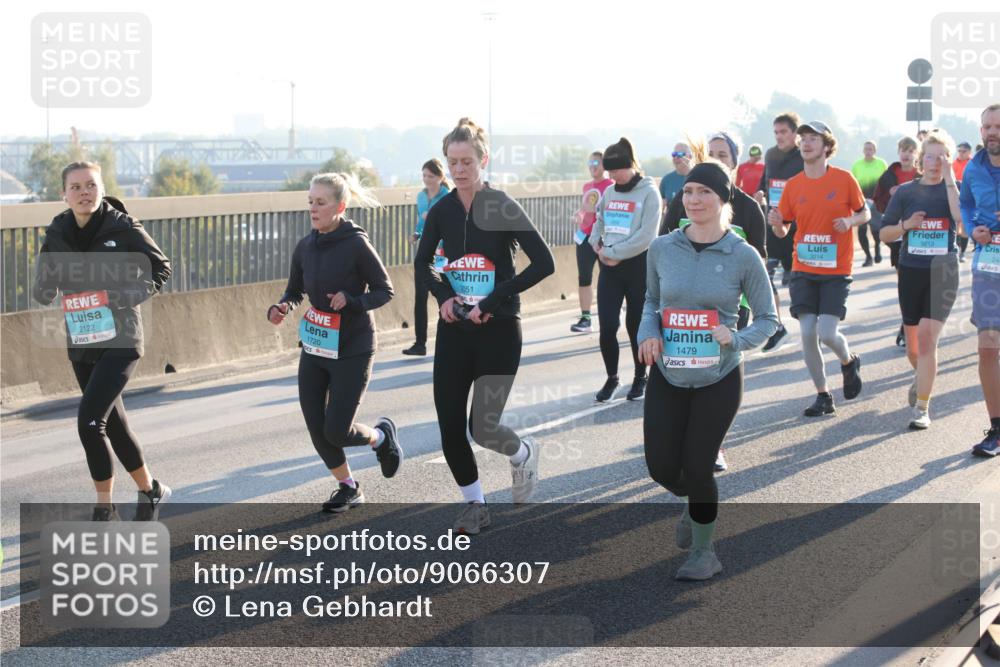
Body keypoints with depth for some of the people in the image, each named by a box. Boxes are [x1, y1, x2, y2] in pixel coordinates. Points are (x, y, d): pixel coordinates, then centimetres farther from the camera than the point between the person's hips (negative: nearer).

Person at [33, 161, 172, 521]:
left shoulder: (122, 227, -10)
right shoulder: (57, 234, 0)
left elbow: (160, 268, 0)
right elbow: (42, 294, 5)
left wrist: (129, 295, -15)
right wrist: (47, 282, -17)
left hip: (119, 340, -5)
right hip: (80, 344, 5)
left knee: (89, 420, -16)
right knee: (113, 423, 15)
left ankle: (104, 509, -3)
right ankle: (150, 490, 34)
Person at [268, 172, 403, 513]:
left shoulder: (356, 244, -14)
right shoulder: (305, 247, 2)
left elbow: (385, 291, -8)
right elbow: (295, 291, 13)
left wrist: (351, 300, -25)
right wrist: (281, 308, -9)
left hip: (352, 350, -5)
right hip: (314, 346, 6)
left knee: (337, 431, -7)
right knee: (316, 429, 4)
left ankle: (381, 435, 27)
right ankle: (348, 488, 26)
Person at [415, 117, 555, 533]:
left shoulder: (502, 208, -10)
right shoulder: (442, 211, 3)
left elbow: (544, 263, -16)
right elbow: (422, 263, 16)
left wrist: (492, 302, -18)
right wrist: (444, 296, -3)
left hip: (498, 331, -4)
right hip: (454, 330, 5)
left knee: (483, 428, -9)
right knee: (450, 425, 1)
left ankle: (523, 454, 25)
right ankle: (475, 505, 20)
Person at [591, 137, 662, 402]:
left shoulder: (649, 192, -8)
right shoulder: (609, 192, 10)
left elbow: (646, 236, -15)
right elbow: (598, 224, 19)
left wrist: (613, 253, -14)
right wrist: (597, 245, -2)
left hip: (637, 266, -4)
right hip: (609, 267, 4)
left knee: (636, 325, 6)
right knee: (607, 325, -2)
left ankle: (640, 377, 23)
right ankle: (612, 378, 15)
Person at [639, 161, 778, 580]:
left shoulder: (744, 257, -10)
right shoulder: (662, 249, -3)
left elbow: (768, 319, -2)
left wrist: (736, 338, -21)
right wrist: (648, 332, -7)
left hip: (719, 379, -3)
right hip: (667, 376, 3)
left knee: (697, 467, -2)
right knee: (662, 468, 4)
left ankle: (703, 553, 23)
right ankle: (697, 505, 41)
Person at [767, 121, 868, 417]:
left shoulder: (843, 179, -4)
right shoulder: (793, 185, 3)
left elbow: (865, 213, 7)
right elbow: (782, 231, 8)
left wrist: (850, 221, -15)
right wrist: (776, 223, -15)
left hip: (836, 270, -3)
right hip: (803, 270, 3)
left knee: (827, 333, -12)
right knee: (807, 334, -3)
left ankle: (849, 362, 23)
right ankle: (823, 396, 12)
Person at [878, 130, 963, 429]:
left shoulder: (954, 189, 0)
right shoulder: (905, 192, 4)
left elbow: (961, 217, -21)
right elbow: (885, 233, 7)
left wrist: (948, 178, -20)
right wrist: (906, 225, -13)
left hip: (942, 273, -3)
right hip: (911, 272, 3)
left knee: (927, 339, -16)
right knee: (913, 347, 12)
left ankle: (922, 408, -9)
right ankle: (922, 377, 45)